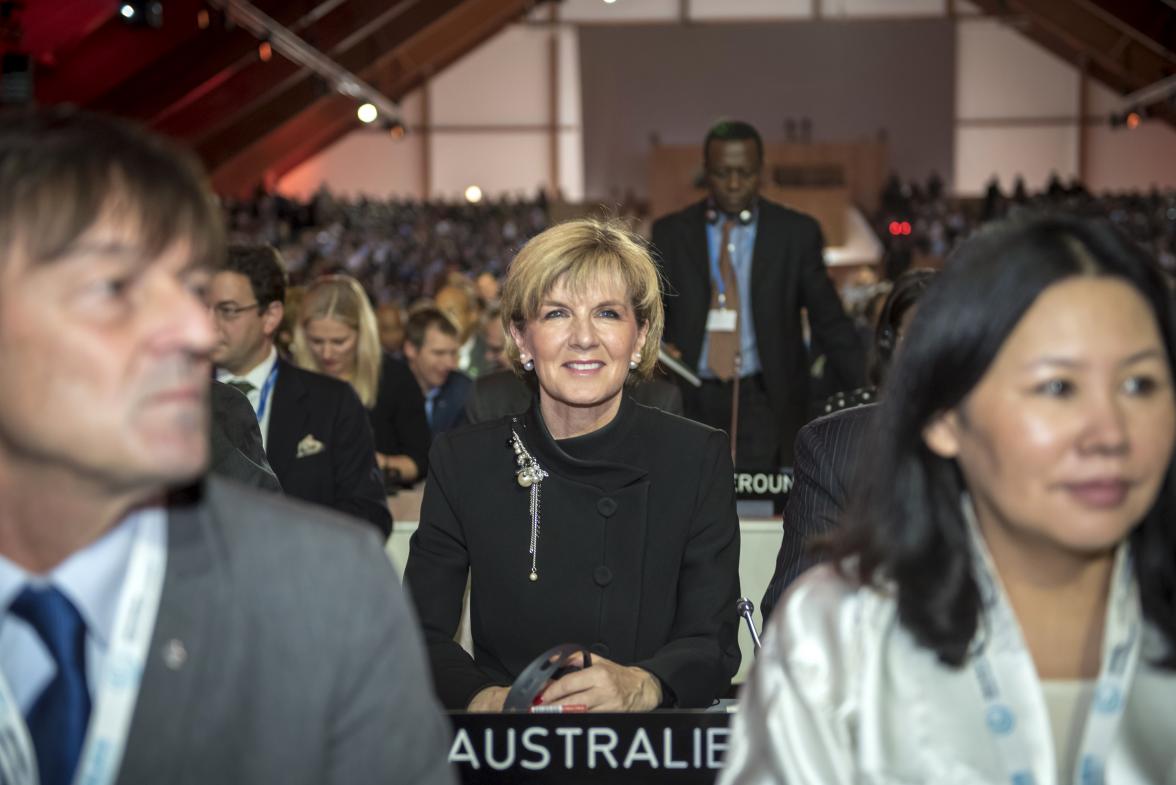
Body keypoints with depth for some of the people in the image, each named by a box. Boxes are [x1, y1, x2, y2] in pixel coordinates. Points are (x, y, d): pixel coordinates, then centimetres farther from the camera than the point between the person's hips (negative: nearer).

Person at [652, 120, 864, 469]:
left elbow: (829, 321, 4)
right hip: (691, 402, 1)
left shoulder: (796, 232, 3)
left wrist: (868, 393, -3)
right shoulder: (669, 232, 7)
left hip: (765, 404, -1)